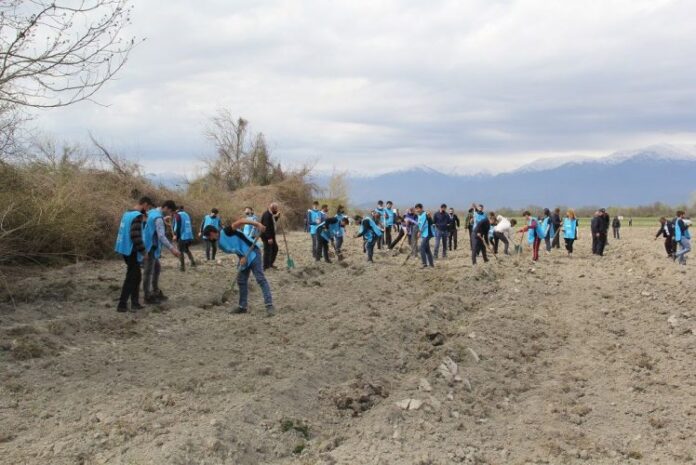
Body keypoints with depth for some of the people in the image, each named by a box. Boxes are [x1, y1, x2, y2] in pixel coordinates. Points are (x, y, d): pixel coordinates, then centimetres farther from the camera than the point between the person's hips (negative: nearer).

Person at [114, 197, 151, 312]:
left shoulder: (127, 213, 11)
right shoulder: (138, 216, -17)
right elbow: (136, 236, -23)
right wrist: (143, 251, -16)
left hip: (125, 249, 9)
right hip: (131, 251, -9)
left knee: (136, 276, 16)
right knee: (131, 278, -1)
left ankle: (135, 303, 19)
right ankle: (122, 305, 3)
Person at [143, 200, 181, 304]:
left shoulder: (153, 212, 10)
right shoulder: (158, 218, -21)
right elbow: (161, 236, -30)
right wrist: (172, 249, -34)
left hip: (151, 247, 10)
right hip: (149, 248, -10)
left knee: (157, 268, 18)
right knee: (149, 272, -1)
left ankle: (156, 292, 27)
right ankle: (148, 297, 7)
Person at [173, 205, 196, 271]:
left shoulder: (177, 215, -7)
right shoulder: (187, 215, 15)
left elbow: (177, 226, -15)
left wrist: (175, 235, -10)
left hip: (182, 237, -7)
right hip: (190, 236, 7)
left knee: (181, 251, 5)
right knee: (187, 249, 25)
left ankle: (182, 267, 5)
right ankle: (193, 262, 12)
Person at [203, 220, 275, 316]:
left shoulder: (226, 232, -13)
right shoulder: (220, 244, 12)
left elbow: (240, 221, -23)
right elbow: (234, 250, 7)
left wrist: (256, 224, -36)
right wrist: (242, 257, -15)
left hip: (253, 253, -10)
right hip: (244, 258, 10)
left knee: (260, 279, -14)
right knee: (241, 280, 13)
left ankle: (269, 306, -19)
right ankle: (243, 306, 25)